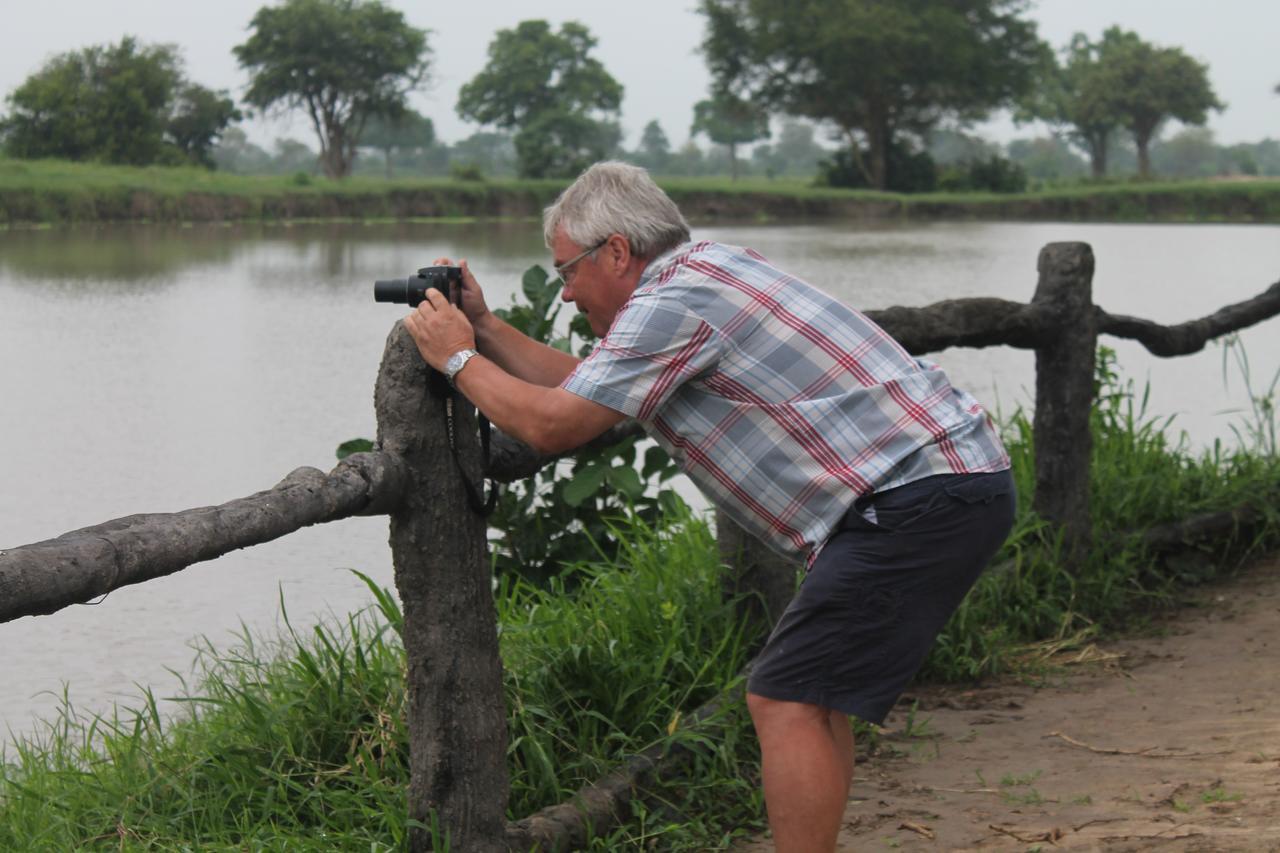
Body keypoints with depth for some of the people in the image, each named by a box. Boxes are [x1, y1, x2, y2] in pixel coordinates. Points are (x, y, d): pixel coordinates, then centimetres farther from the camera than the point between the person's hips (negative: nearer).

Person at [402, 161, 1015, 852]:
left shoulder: (671, 306, -12)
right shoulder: (699, 273, 19)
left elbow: (552, 426, -10)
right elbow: (582, 388, 27)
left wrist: (457, 358, 4)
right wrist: (483, 326, 24)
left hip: (922, 496, -11)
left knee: (785, 700, -9)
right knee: (810, 694, 17)